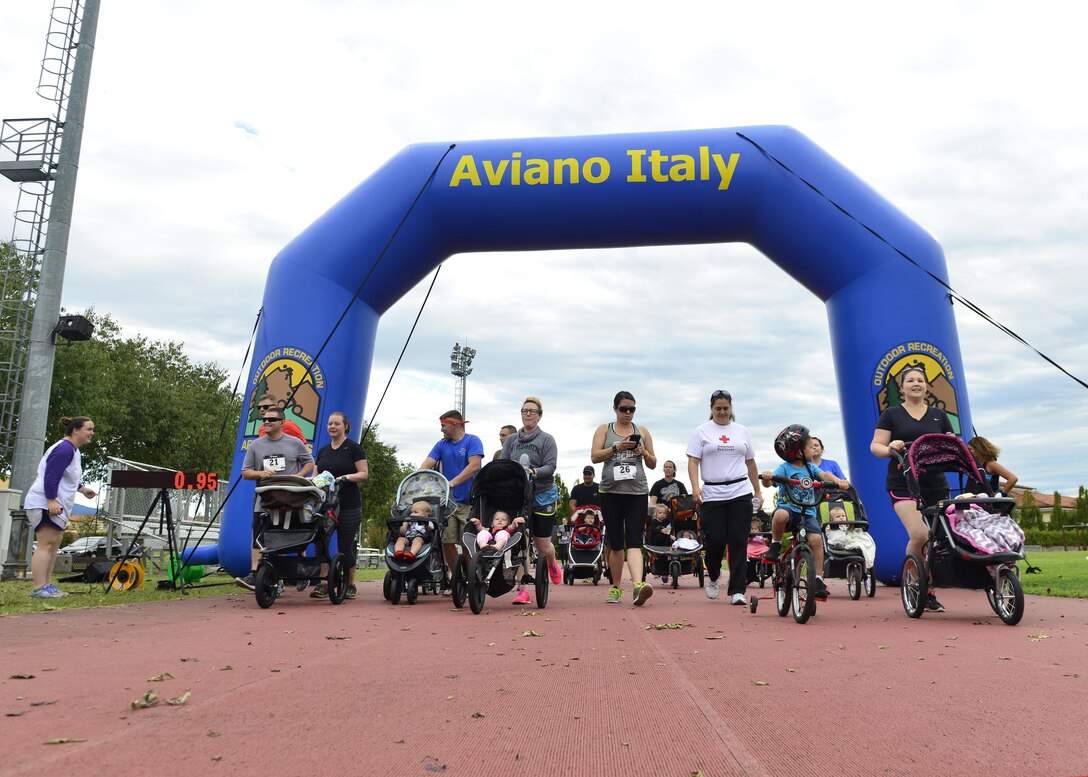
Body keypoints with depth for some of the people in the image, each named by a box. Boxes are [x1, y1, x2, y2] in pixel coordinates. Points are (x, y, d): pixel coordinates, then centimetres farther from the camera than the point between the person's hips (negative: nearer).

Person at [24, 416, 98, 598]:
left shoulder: (72, 449, 18)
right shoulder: (64, 448, -16)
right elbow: (50, 476, -24)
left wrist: (82, 488, 21)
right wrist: (52, 500, -28)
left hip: (56, 505, 12)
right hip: (45, 504, -12)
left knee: (54, 543, 11)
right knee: (46, 544, -13)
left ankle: (47, 585, 15)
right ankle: (39, 588, -14)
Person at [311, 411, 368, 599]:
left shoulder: (353, 448, -2)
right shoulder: (323, 451, 15)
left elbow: (364, 474, -6)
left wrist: (346, 477, -20)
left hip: (349, 506, -5)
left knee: (346, 545, 1)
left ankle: (350, 585, 13)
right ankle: (323, 583, 6)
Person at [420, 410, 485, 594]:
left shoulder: (472, 441, -4)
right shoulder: (441, 445, 12)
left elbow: (474, 465, -17)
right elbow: (427, 464, 2)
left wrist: (452, 483, -24)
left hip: (468, 501, -5)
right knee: (447, 542, 1)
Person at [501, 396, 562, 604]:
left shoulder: (546, 439, 0)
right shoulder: (511, 440, 10)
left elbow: (550, 467, -9)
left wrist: (534, 472, -27)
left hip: (542, 496, -2)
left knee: (543, 545, 7)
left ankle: (553, 565, 42)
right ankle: (522, 589, 0)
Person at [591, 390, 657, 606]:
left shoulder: (642, 432, 14)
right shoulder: (604, 430, 11)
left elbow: (653, 464, 16)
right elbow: (595, 456, -1)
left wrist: (644, 453, -5)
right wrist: (617, 447, -13)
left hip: (637, 493, 0)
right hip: (610, 492, 0)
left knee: (634, 541, -13)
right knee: (615, 543, 5)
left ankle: (638, 585, -27)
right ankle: (616, 588, 18)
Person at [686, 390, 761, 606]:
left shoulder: (742, 431, 15)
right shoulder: (701, 431, 6)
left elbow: (751, 463, 20)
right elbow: (693, 461, -1)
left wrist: (758, 492, 18)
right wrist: (695, 487, -15)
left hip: (740, 494, 2)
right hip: (712, 495, -2)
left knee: (739, 542, -2)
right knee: (715, 540, -4)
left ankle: (737, 590, 3)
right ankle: (713, 577, 25)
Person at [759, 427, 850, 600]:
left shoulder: (811, 467, 13)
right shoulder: (785, 468, 0)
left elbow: (824, 475, -5)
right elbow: (769, 481, -12)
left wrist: (838, 481, -25)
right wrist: (766, 478, -36)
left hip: (808, 513, 4)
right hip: (788, 508, -3)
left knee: (816, 538, -20)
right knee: (781, 515, -38)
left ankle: (818, 579, -7)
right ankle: (775, 545, -10)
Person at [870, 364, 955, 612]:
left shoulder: (939, 415, 16)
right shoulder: (891, 415, 6)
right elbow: (875, 446, 1)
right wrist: (890, 448, -21)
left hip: (936, 485, 4)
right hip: (903, 485, -4)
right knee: (919, 535, -19)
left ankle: (929, 592, 13)